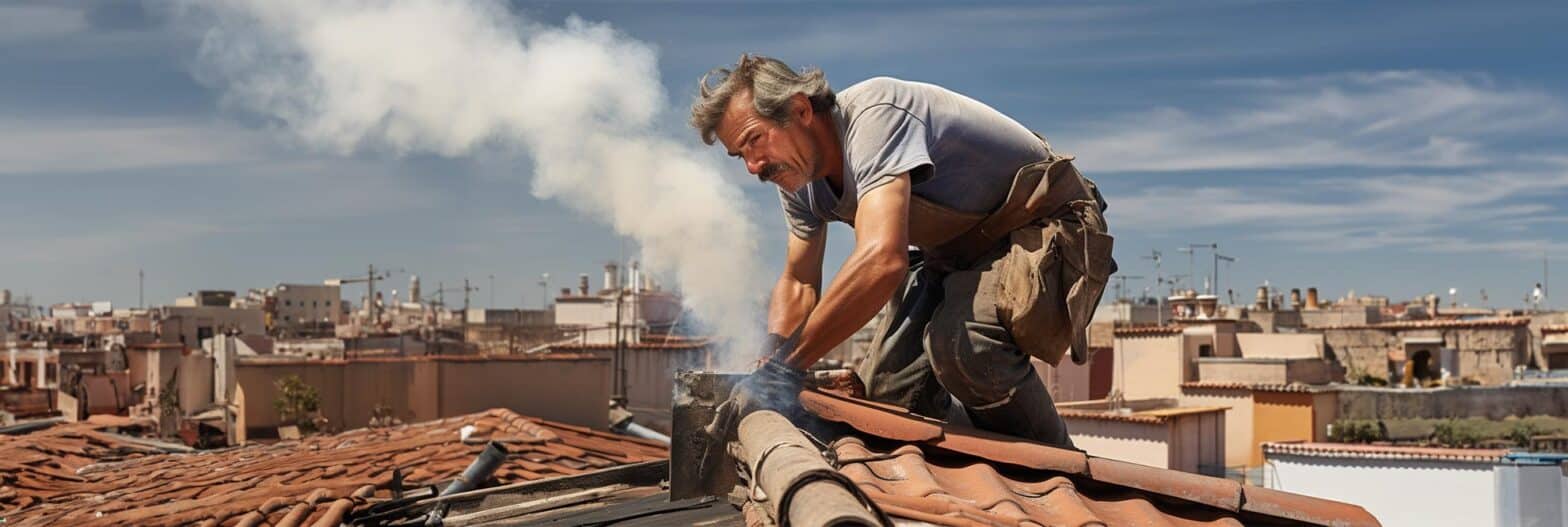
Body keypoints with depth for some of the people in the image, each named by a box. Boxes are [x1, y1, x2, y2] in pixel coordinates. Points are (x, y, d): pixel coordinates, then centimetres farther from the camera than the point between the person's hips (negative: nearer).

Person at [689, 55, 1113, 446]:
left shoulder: (873, 116, -31)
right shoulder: (799, 178, -2)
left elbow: (881, 259, -44)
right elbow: (798, 284, 9)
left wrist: (786, 366, -40)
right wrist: (768, 372, -10)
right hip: (960, 254, 9)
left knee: (960, 341, -35)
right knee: (885, 395, -5)